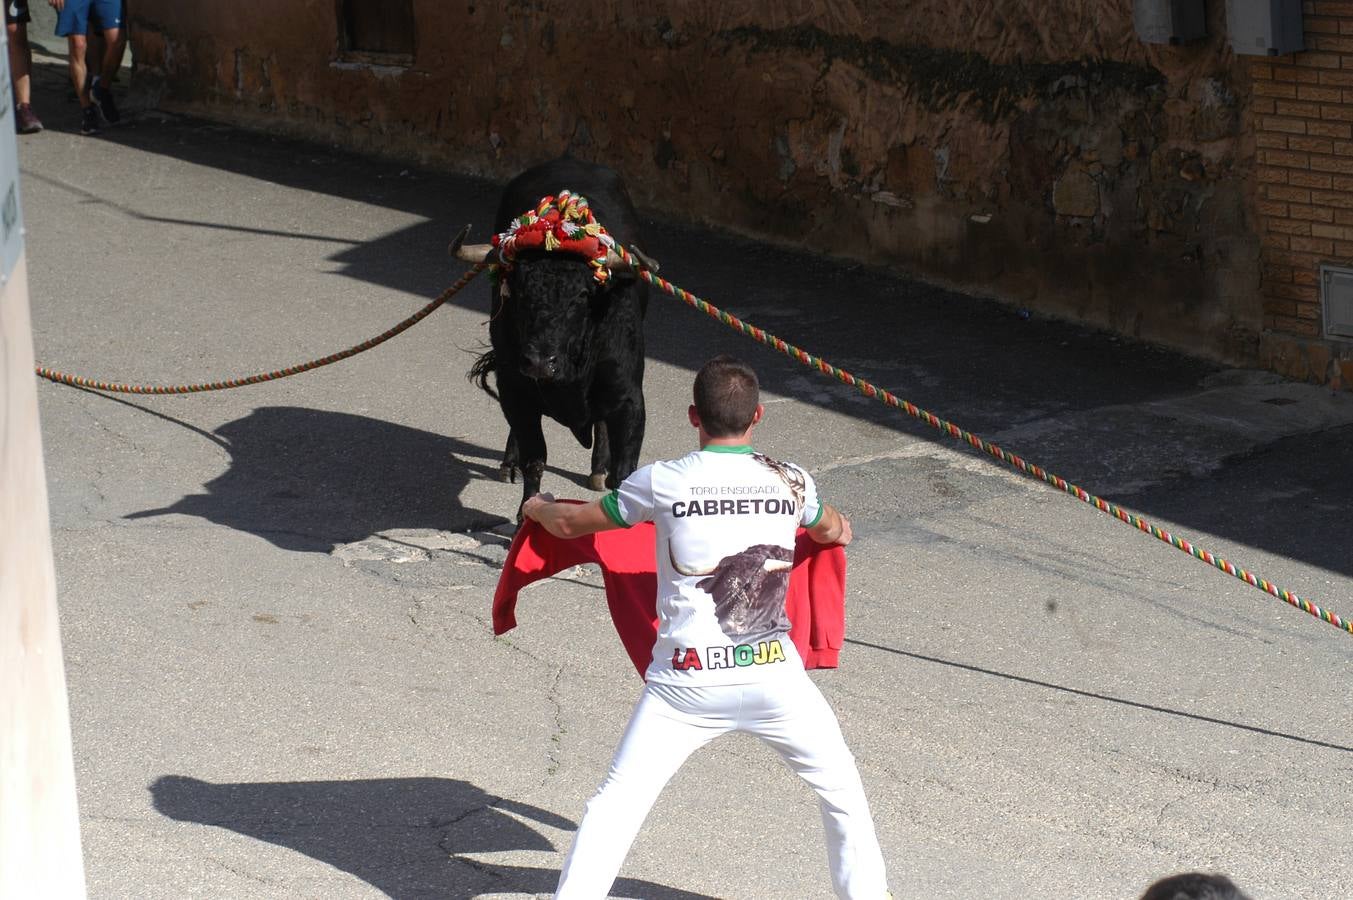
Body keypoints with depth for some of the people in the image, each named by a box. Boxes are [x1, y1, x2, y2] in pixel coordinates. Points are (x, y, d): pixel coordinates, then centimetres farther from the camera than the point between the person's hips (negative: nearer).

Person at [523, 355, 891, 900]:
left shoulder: (661, 483, -3)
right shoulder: (791, 483, 3)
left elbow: (570, 525, 12)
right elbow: (831, 532, 28)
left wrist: (537, 507, 36)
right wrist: (839, 527, 54)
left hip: (687, 684, -1)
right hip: (774, 677, 2)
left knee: (615, 808, 4)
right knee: (843, 792, 21)